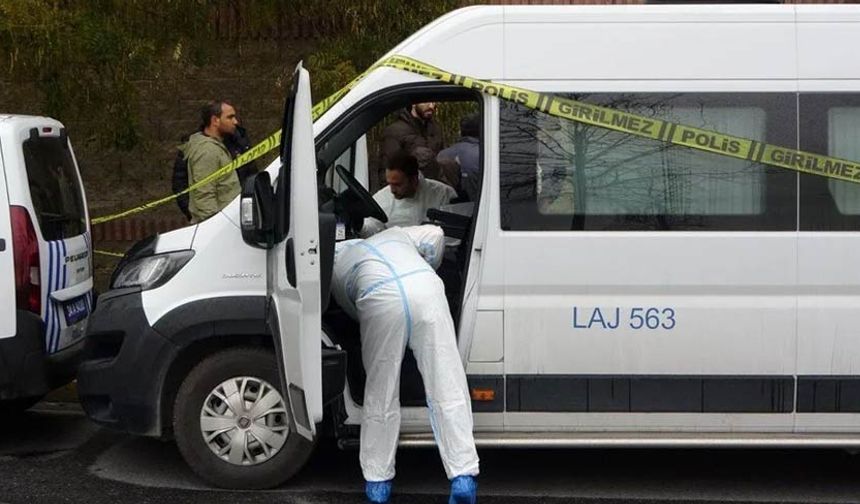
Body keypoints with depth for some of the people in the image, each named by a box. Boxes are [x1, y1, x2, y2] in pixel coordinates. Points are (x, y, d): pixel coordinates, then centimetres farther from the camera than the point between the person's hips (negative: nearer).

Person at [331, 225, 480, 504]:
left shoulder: (336, 265, 33)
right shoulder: (394, 234, 40)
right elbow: (435, 234, 35)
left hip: (380, 298, -1)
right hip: (425, 286, 1)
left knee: (381, 394, 13)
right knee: (447, 388, 3)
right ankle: (464, 479, -3)